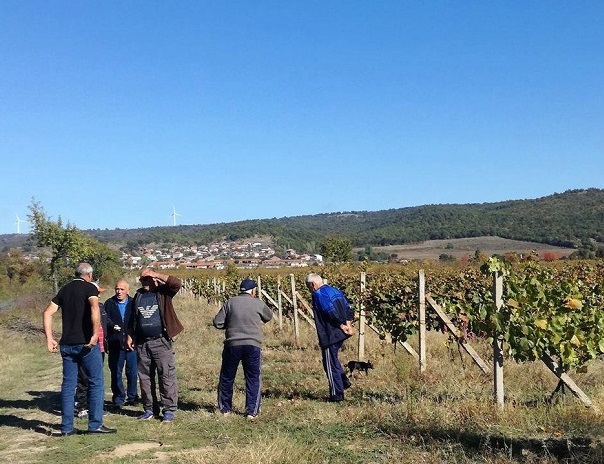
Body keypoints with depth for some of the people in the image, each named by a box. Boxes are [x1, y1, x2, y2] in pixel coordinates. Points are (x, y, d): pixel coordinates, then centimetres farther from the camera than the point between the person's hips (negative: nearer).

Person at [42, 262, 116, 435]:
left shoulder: (64, 289, 14)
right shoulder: (90, 288, -4)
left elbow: (47, 313, 7)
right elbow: (94, 308, -24)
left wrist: (49, 338, 6)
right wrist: (95, 334, -27)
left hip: (66, 344, 6)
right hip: (85, 343, -6)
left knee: (68, 384, 10)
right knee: (96, 382, 4)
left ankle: (66, 427, 12)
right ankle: (95, 424, 4)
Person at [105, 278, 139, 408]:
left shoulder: (133, 303, 6)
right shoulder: (109, 303, 7)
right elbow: (105, 319, -4)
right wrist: (112, 326, -24)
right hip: (115, 344, 0)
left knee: (132, 373, 5)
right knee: (116, 373, 6)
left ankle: (132, 397, 18)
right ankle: (118, 398, 17)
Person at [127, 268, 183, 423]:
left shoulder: (163, 292, 0)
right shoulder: (138, 295, 16)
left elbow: (177, 283, -19)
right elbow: (133, 319, 22)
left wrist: (156, 274, -15)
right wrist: (130, 336, 13)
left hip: (161, 342, -5)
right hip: (142, 343, 6)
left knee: (166, 376, -5)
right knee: (144, 377, 9)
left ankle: (169, 409, 0)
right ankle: (149, 409, 19)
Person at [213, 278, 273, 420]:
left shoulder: (230, 302, 3)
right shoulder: (258, 304, 2)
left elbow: (217, 322, 2)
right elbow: (269, 317, 21)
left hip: (232, 345, 1)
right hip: (252, 345, -1)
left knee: (227, 378, 15)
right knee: (253, 379, 9)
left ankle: (225, 408, 25)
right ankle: (251, 411, 8)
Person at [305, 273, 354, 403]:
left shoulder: (318, 295, -13)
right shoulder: (334, 290, 13)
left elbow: (331, 312, -22)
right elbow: (348, 308, 10)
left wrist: (342, 325, -13)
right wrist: (348, 323, 2)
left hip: (330, 336, -9)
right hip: (341, 334, 9)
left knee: (330, 364, 2)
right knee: (333, 358, 27)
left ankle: (337, 394, 7)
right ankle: (344, 380, 21)